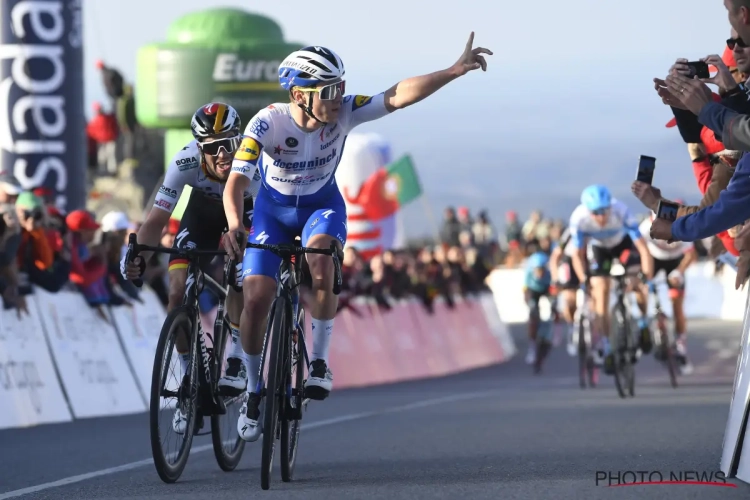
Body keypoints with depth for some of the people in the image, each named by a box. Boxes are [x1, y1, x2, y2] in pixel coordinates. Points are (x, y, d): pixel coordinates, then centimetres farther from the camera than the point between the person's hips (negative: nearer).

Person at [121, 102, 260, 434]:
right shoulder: (185, 163, -35)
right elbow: (157, 220, -34)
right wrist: (138, 256, -51)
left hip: (249, 211, -1)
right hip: (204, 208, 1)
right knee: (178, 293, -13)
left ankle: (236, 362, -13)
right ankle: (188, 376, 2)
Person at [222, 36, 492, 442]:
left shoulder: (344, 112, -23)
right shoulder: (267, 123, -29)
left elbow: (398, 96, -31)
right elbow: (236, 181, -36)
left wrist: (455, 71, -41)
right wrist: (234, 226, -55)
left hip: (321, 206, 1)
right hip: (273, 210, -1)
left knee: (320, 267, -31)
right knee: (256, 298, -13)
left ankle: (320, 362, -13)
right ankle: (254, 390, 9)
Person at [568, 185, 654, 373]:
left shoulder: (621, 211, -39)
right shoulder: (579, 218, -34)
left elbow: (643, 248, -36)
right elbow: (578, 255, -20)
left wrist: (648, 279, -41)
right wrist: (584, 282, -28)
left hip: (623, 243, 0)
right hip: (599, 248, 0)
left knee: (638, 280, -17)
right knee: (600, 293, -11)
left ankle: (643, 324, 10)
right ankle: (605, 347, -1)